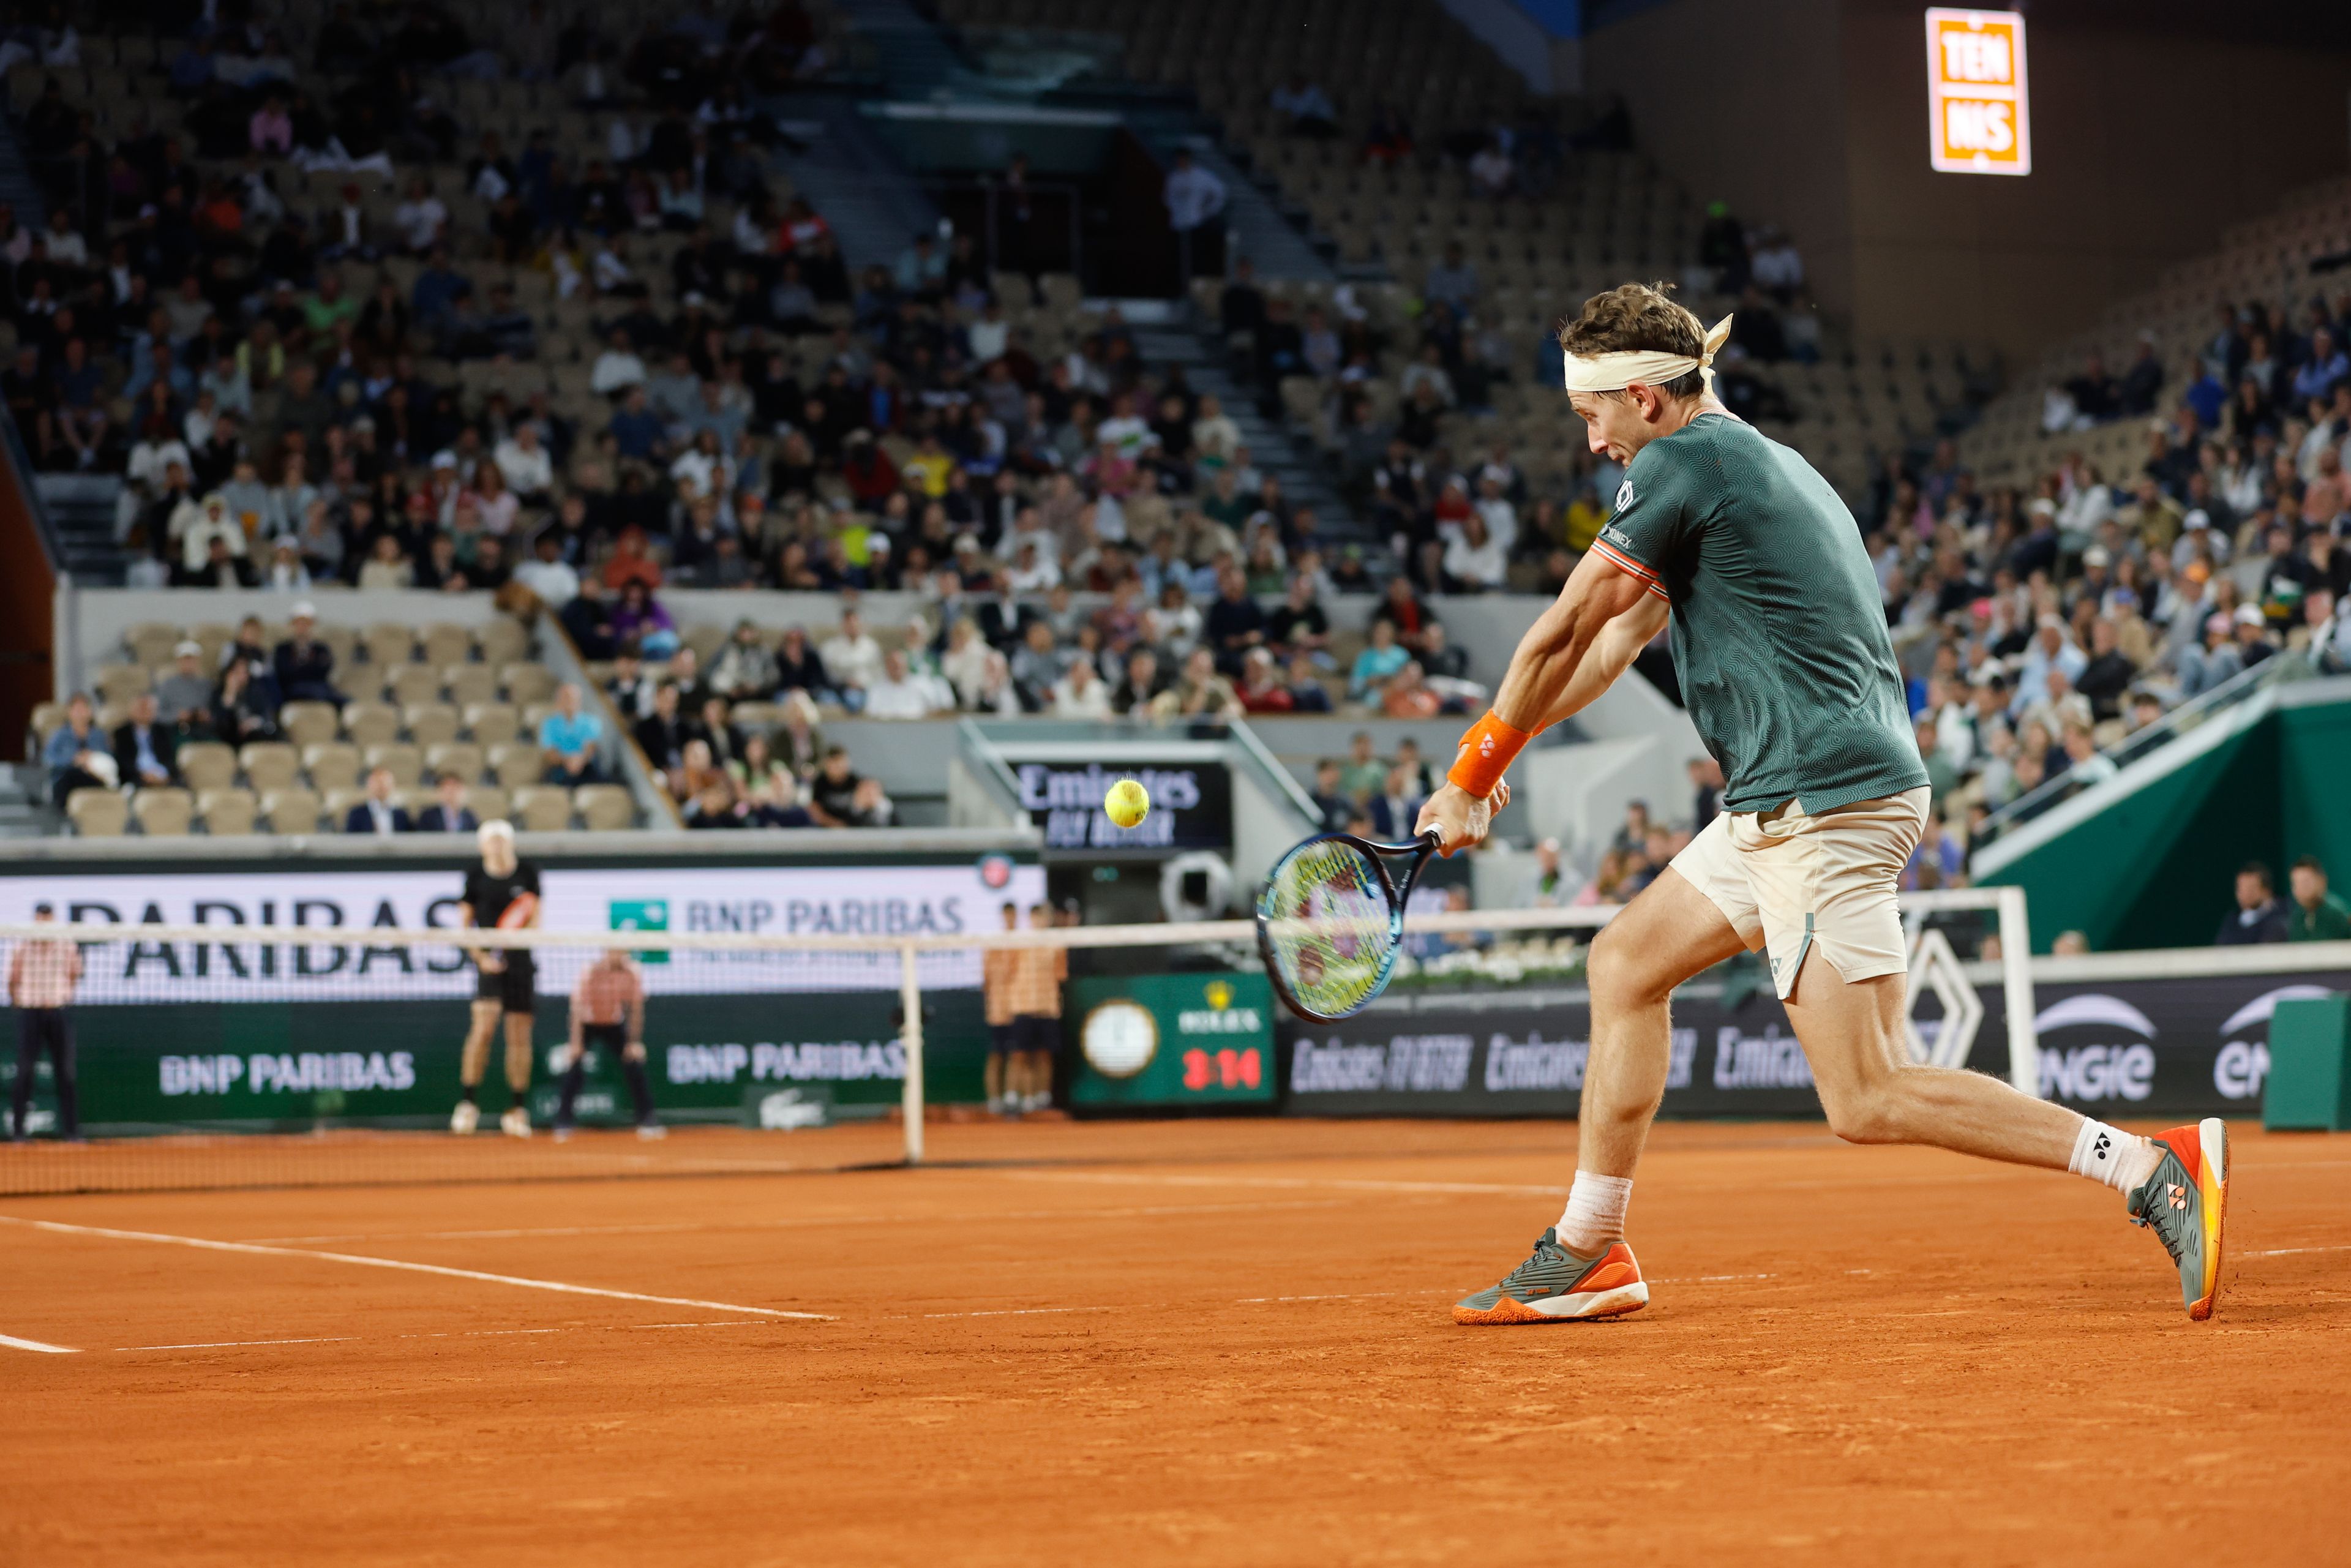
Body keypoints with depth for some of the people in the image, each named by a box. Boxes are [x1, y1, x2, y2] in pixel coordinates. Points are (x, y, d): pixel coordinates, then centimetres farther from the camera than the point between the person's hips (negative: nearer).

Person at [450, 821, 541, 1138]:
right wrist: (480, 957, -10)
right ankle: (467, 1104, -10)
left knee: (519, 1036, 4)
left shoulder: (528, 873, 3)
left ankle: (516, 1111, 12)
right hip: (489, 962, -2)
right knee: (483, 1026, -17)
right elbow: (464, 925, 4)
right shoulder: (475, 877, 0)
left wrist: (522, 934, -14)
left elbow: (535, 918, 7)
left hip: (520, 961, 2)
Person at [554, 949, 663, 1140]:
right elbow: (578, 1010, -26)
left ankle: (647, 1121, 1)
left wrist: (634, 1042, -12)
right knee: (575, 1070, -17)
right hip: (587, 1025, -2)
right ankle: (563, 1123, -8)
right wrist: (576, 1044, -31)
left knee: (635, 1067, -9)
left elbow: (636, 1010, -9)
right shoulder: (589, 973, -25)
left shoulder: (633, 975, -16)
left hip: (615, 1026, 2)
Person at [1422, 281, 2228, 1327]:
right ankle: (1587, 1254, 22)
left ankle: (2155, 1167, -16)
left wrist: (1469, 778, 8)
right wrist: (1495, 756, 27)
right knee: (1624, 965, 18)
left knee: (1866, 1102, -12)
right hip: (1783, 808, 10)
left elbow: (1559, 635, -3)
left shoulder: (1683, 464, -9)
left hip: (1825, 803, -10)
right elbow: (1617, 638, 27)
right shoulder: (1753, 465, 21)